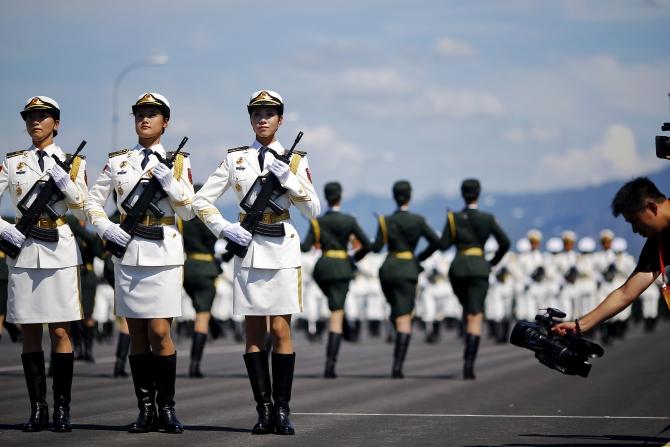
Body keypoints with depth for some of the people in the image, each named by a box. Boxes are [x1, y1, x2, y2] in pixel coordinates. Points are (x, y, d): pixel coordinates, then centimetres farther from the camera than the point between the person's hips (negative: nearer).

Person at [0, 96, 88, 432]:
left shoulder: (73, 163, 8)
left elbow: (84, 213, 5)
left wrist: (67, 185, -10)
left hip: (60, 252, -1)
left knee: (60, 331, -4)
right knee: (30, 332, 2)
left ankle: (62, 408, -1)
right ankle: (38, 409, 5)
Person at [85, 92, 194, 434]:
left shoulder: (177, 162, 7)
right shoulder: (117, 161, 11)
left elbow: (188, 211, 4)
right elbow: (92, 202, 15)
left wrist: (171, 183, -11)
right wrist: (105, 228, -2)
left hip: (164, 253, -2)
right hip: (128, 252, 2)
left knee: (159, 332, -9)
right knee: (137, 334, 4)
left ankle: (166, 407, 1)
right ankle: (146, 409, 8)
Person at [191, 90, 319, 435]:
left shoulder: (295, 161, 6)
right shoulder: (235, 159, 8)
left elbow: (313, 210, 1)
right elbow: (201, 201, 9)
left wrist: (289, 179, -11)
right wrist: (225, 229, -4)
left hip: (283, 251, -1)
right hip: (248, 251, 1)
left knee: (280, 330, -5)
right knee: (253, 332, 1)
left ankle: (282, 410, -1)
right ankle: (264, 409, 4)